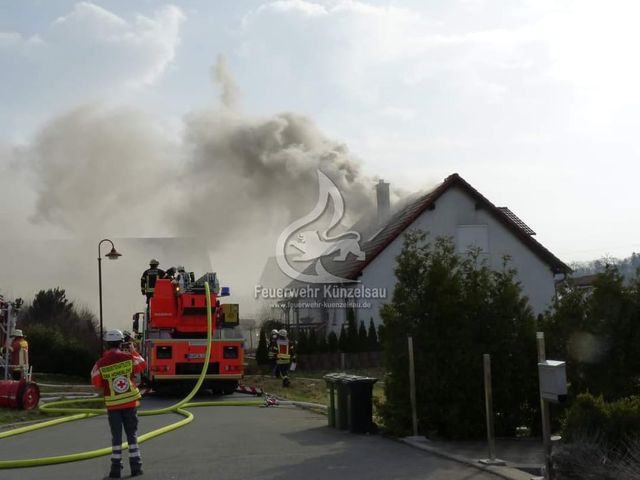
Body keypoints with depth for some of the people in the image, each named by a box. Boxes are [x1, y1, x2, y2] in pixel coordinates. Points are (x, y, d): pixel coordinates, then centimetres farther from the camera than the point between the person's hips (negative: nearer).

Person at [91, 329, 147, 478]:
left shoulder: (100, 364, -9)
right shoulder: (129, 358, -8)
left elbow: (97, 384, -2)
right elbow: (142, 365, 12)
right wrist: (134, 351, 22)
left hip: (112, 405, 0)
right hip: (131, 402, 1)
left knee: (116, 436, 8)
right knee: (132, 435, 10)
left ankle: (116, 468, 8)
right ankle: (135, 466, 12)